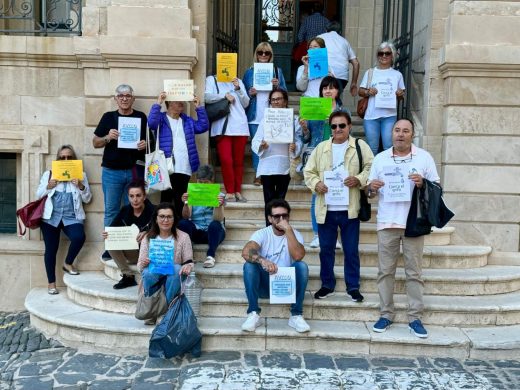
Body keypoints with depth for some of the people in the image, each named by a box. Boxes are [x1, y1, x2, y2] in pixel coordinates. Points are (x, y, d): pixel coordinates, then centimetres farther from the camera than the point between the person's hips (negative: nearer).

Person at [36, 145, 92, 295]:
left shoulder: (81, 175, 9)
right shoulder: (48, 174, 10)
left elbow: (87, 199, 6)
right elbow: (38, 195, 9)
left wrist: (80, 186, -11)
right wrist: (48, 186, -9)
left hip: (71, 217, 0)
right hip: (51, 217, 0)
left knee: (79, 237, -27)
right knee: (51, 248, -1)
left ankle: (68, 263, 1)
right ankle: (51, 282, 10)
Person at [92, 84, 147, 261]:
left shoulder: (141, 117, 6)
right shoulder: (108, 117, 7)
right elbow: (95, 143, 8)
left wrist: (146, 144, -12)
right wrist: (107, 137, -13)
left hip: (134, 171, 0)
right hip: (112, 171, 0)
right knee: (111, 211, 5)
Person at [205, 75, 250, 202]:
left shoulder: (238, 81, 23)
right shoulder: (211, 79, 16)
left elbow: (246, 104, 14)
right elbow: (207, 97, -1)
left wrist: (238, 89, 1)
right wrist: (225, 95, -8)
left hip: (240, 126, 3)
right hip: (222, 127, -3)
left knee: (239, 161, 1)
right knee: (226, 160, -11)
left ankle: (238, 191, 7)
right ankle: (230, 192, -3)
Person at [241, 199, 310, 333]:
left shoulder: (294, 234, -3)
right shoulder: (262, 234, -6)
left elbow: (298, 256, -25)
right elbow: (246, 252, -27)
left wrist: (288, 229, -25)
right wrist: (262, 260, -47)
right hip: (264, 285, 0)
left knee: (302, 266, -26)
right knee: (249, 265, -27)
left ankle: (296, 315, -19)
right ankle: (254, 314, -21)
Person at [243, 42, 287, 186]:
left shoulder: (277, 71, 11)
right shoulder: (249, 72, 11)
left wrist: (278, 85, -9)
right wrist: (249, 93, -9)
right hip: (255, 115, 0)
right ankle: (258, 174, 8)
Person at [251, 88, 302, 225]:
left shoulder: (294, 120, 7)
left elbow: (299, 140, 1)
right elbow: (255, 142, 2)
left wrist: (294, 147, -20)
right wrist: (261, 145, -20)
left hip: (285, 166, 0)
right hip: (267, 166, 0)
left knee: (280, 200, 3)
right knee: (269, 201, -1)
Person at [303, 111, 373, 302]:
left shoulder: (360, 145, 4)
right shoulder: (321, 147, 10)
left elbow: (371, 167, 0)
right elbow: (308, 171, 9)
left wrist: (359, 179, -17)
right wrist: (316, 183, -10)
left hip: (349, 208, -2)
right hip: (326, 209, 2)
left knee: (351, 250, 6)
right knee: (326, 249, 10)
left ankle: (353, 286, 19)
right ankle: (327, 285, 24)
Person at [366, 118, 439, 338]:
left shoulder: (424, 157, 5)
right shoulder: (380, 158, 10)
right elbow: (369, 193, 12)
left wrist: (423, 183, -16)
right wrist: (371, 188, -12)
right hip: (387, 222, 2)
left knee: (414, 272, 3)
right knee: (385, 271, 5)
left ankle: (415, 317, 11)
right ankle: (386, 314, 14)